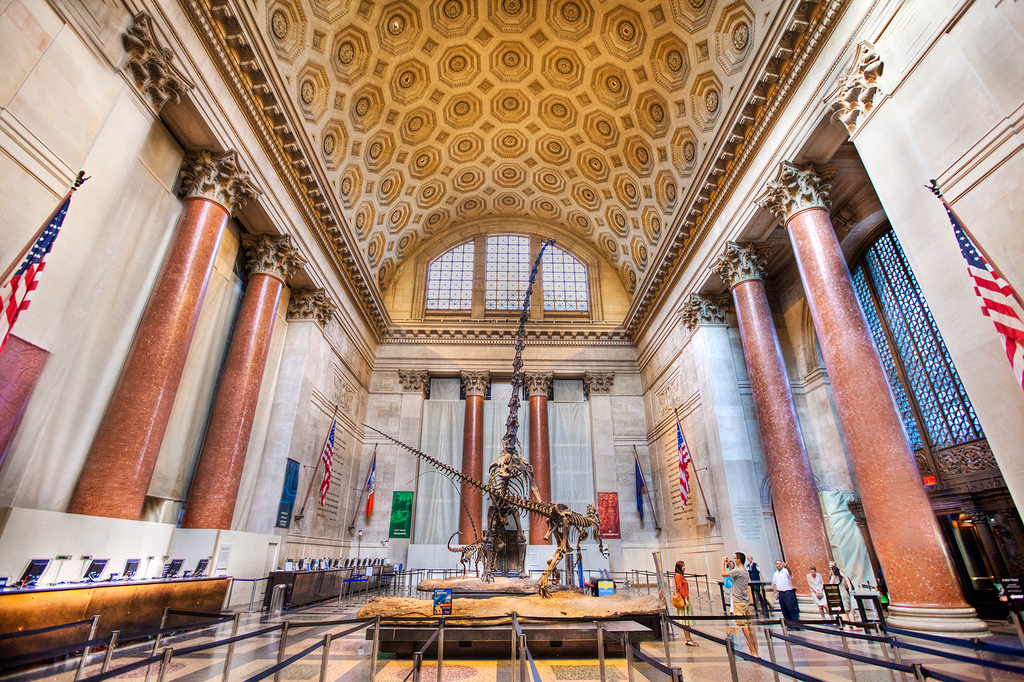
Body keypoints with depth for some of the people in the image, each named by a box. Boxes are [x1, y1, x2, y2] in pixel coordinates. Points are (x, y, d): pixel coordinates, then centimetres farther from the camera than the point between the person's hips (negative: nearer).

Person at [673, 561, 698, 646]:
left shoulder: (681, 576, 18)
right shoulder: (678, 576, -12)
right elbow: (680, 588, -19)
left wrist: (686, 599, 16)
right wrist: (685, 599, -21)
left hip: (685, 600, 10)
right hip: (683, 600, -10)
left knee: (687, 621, 10)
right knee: (685, 621, -6)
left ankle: (689, 639, 14)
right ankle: (688, 640, -4)